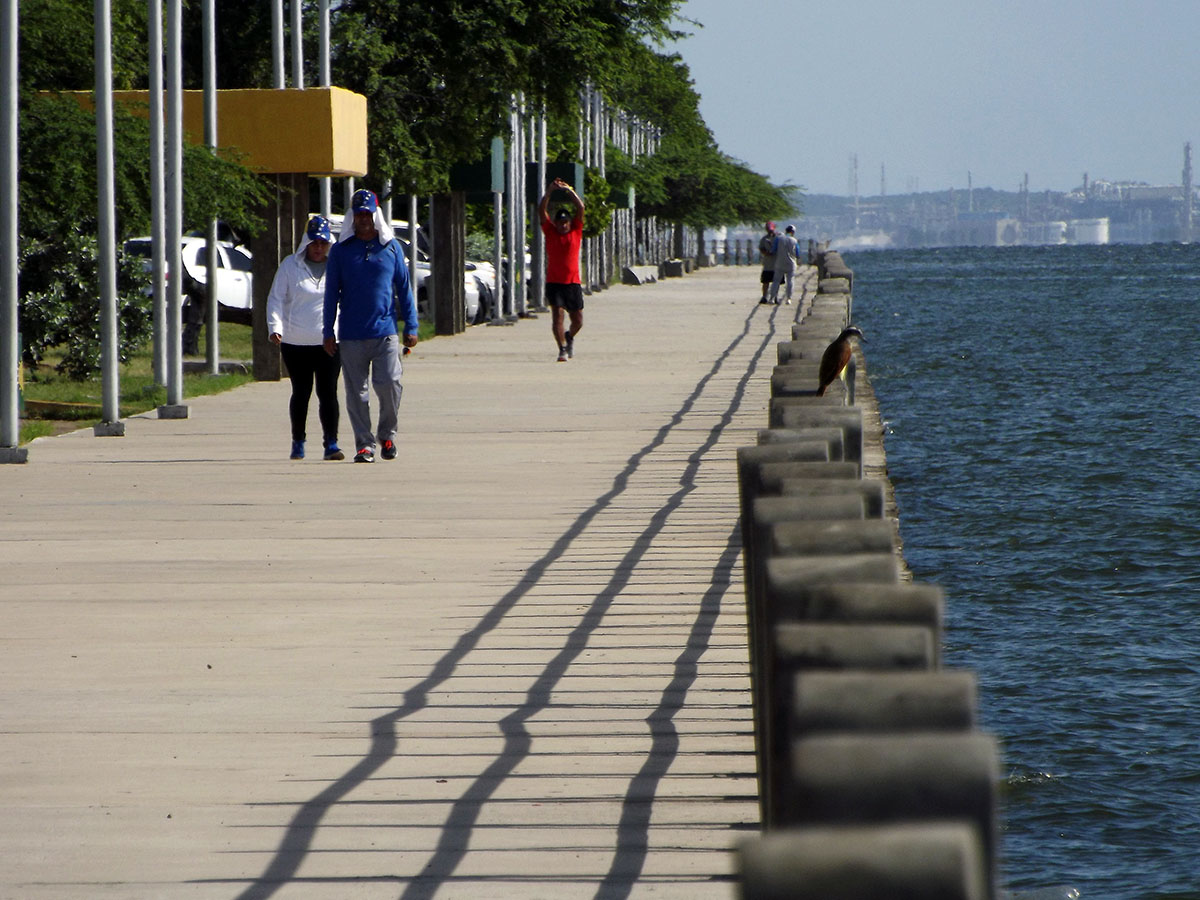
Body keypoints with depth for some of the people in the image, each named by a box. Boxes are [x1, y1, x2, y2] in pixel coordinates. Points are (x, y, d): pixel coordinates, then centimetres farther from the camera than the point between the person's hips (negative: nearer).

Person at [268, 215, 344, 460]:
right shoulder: (290, 265, 4)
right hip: (295, 343, 0)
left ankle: (331, 443, -7)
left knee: (328, 393, -7)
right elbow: (276, 299, 2)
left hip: (328, 342, 0)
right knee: (300, 393, 8)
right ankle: (297, 442, 21)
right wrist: (275, 327, -13)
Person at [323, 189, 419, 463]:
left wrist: (411, 327, 6)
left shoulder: (391, 247, 7)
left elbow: (404, 287, 11)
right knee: (356, 392, 1)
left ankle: (387, 434, 10)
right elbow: (331, 293, 8)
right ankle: (364, 444, 9)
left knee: (389, 383, -12)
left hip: (386, 330, -1)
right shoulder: (340, 250, 6)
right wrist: (329, 332, 3)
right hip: (351, 335, 1)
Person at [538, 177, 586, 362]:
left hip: (573, 282, 1)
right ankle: (562, 349, -8)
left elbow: (580, 208, -2)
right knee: (557, 314, -13)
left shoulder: (576, 231, 6)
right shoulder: (550, 232, 4)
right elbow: (542, 210, -4)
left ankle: (569, 336, 36)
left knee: (578, 320, 6)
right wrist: (549, 192, -15)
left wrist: (569, 191, -11)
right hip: (554, 282, -1)